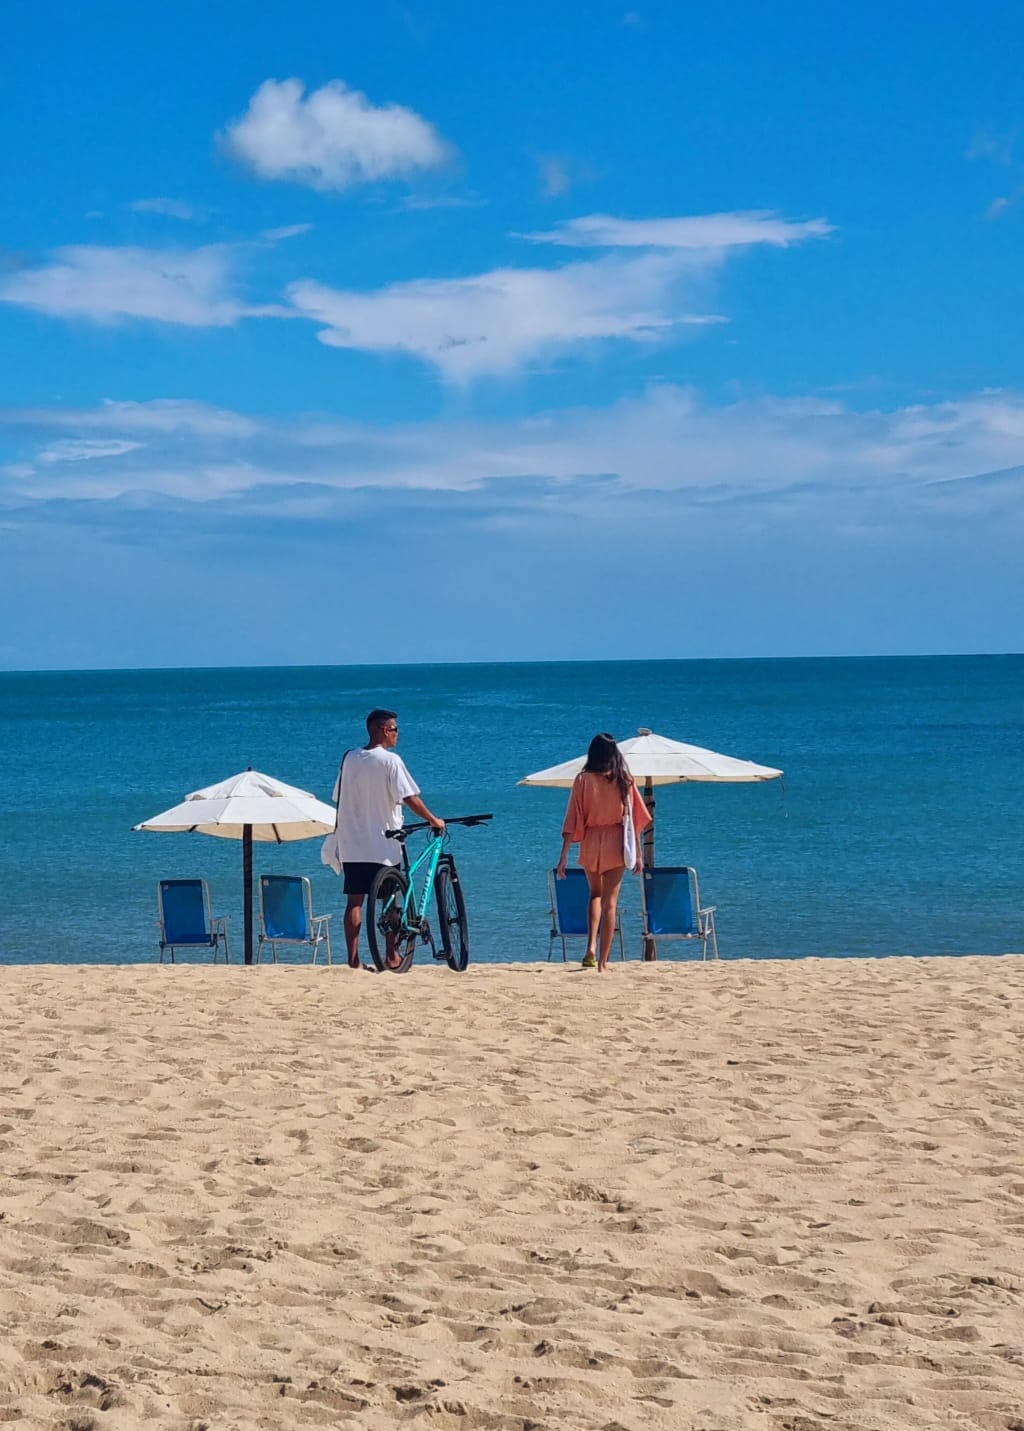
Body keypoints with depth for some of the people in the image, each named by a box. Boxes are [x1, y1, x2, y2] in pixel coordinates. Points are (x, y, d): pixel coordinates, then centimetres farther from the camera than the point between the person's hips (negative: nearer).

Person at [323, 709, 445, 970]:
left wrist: (340, 832, 23)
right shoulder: (390, 760, -11)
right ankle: (392, 955, 15)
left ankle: (353, 959, 0)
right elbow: (410, 799, -15)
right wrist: (433, 821, -3)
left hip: (352, 844, 4)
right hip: (383, 845, -4)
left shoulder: (349, 758, 6)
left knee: (354, 901, 3)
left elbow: (339, 799, 13)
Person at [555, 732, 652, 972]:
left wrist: (564, 856, -2)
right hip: (616, 844, -1)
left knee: (595, 894, 23)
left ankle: (591, 948, 5)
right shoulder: (624, 780, -2)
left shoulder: (583, 780, -5)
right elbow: (635, 818, -1)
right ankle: (603, 962, 4)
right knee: (610, 901, 6)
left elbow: (573, 820, -5)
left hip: (590, 844, 1)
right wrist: (638, 854, 6)